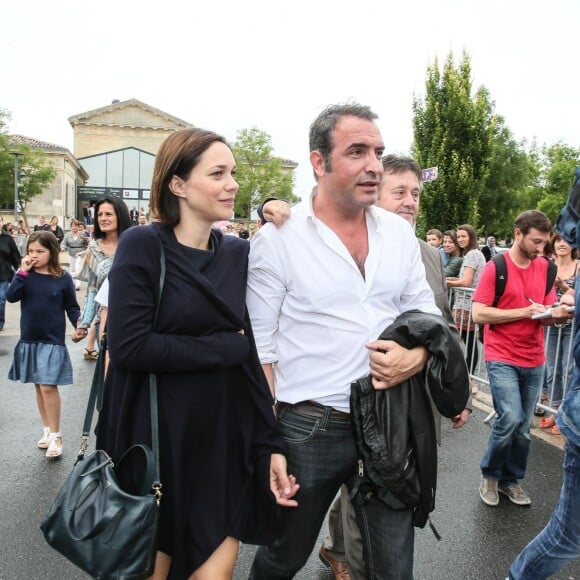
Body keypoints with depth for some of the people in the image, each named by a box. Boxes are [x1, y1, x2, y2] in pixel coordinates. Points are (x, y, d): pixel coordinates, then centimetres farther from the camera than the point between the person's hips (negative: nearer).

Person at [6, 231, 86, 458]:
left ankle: (55, 436, 5)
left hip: (53, 341, -4)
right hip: (29, 339, 4)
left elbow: (72, 307, 0)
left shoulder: (63, 278, -5)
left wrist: (78, 326, -14)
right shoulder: (26, 275, 2)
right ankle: (47, 429, 27)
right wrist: (22, 272, -17)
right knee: (39, 386, 13)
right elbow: (11, 296, -11)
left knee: (48, 387, -8)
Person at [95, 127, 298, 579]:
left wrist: (271, 443, -3)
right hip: (156, 439, -3)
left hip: (226, 435, 4)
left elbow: (252, 355, 2)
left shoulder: (238, 253, 3)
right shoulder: (142, 246, -9)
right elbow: (128, 346, -19)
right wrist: (226, 347, -13)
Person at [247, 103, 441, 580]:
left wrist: (418, 355, -12)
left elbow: (426, 313, 10)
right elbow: (259, 350, -9)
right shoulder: (278, 238, -10)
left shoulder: (400, 232, 3)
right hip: (308, 428, -3)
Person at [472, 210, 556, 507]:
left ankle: (511, 480, 31)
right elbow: (478, 313, -13)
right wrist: (524, 312, -16)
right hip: (502, 358, -5)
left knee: (523, 428, 10)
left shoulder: (544, 268, 7)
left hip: (534, 361, 5)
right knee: (510, 418, -15)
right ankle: (490, 475, 11)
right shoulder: (496, 267, -8)